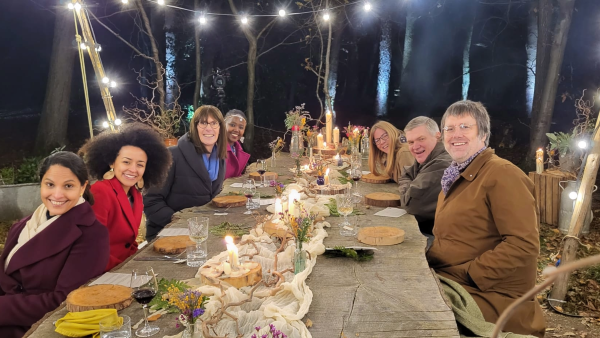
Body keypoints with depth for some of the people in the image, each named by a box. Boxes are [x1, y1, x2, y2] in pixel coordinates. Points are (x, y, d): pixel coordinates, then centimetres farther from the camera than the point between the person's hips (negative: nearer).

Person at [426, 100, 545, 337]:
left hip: (491, 296, -8)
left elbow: (524, 244, -21)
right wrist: (428, 260, 1)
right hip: (449, 282, 8)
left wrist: (466, 274, -20)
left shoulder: (501, 174, -14)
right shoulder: (457, 177, 14)